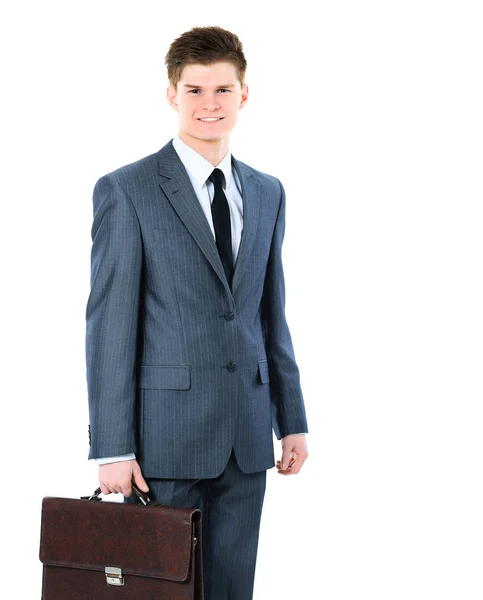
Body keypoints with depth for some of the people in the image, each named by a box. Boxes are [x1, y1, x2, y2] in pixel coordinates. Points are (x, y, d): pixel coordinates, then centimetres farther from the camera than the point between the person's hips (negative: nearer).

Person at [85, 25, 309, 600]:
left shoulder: (268, 193, 12)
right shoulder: (125, 190, -5)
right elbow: (109, 324, -8)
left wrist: (292, 420, 12)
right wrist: (112, 447, -12)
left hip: (246, 435, 5)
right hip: (166, 429, -5)